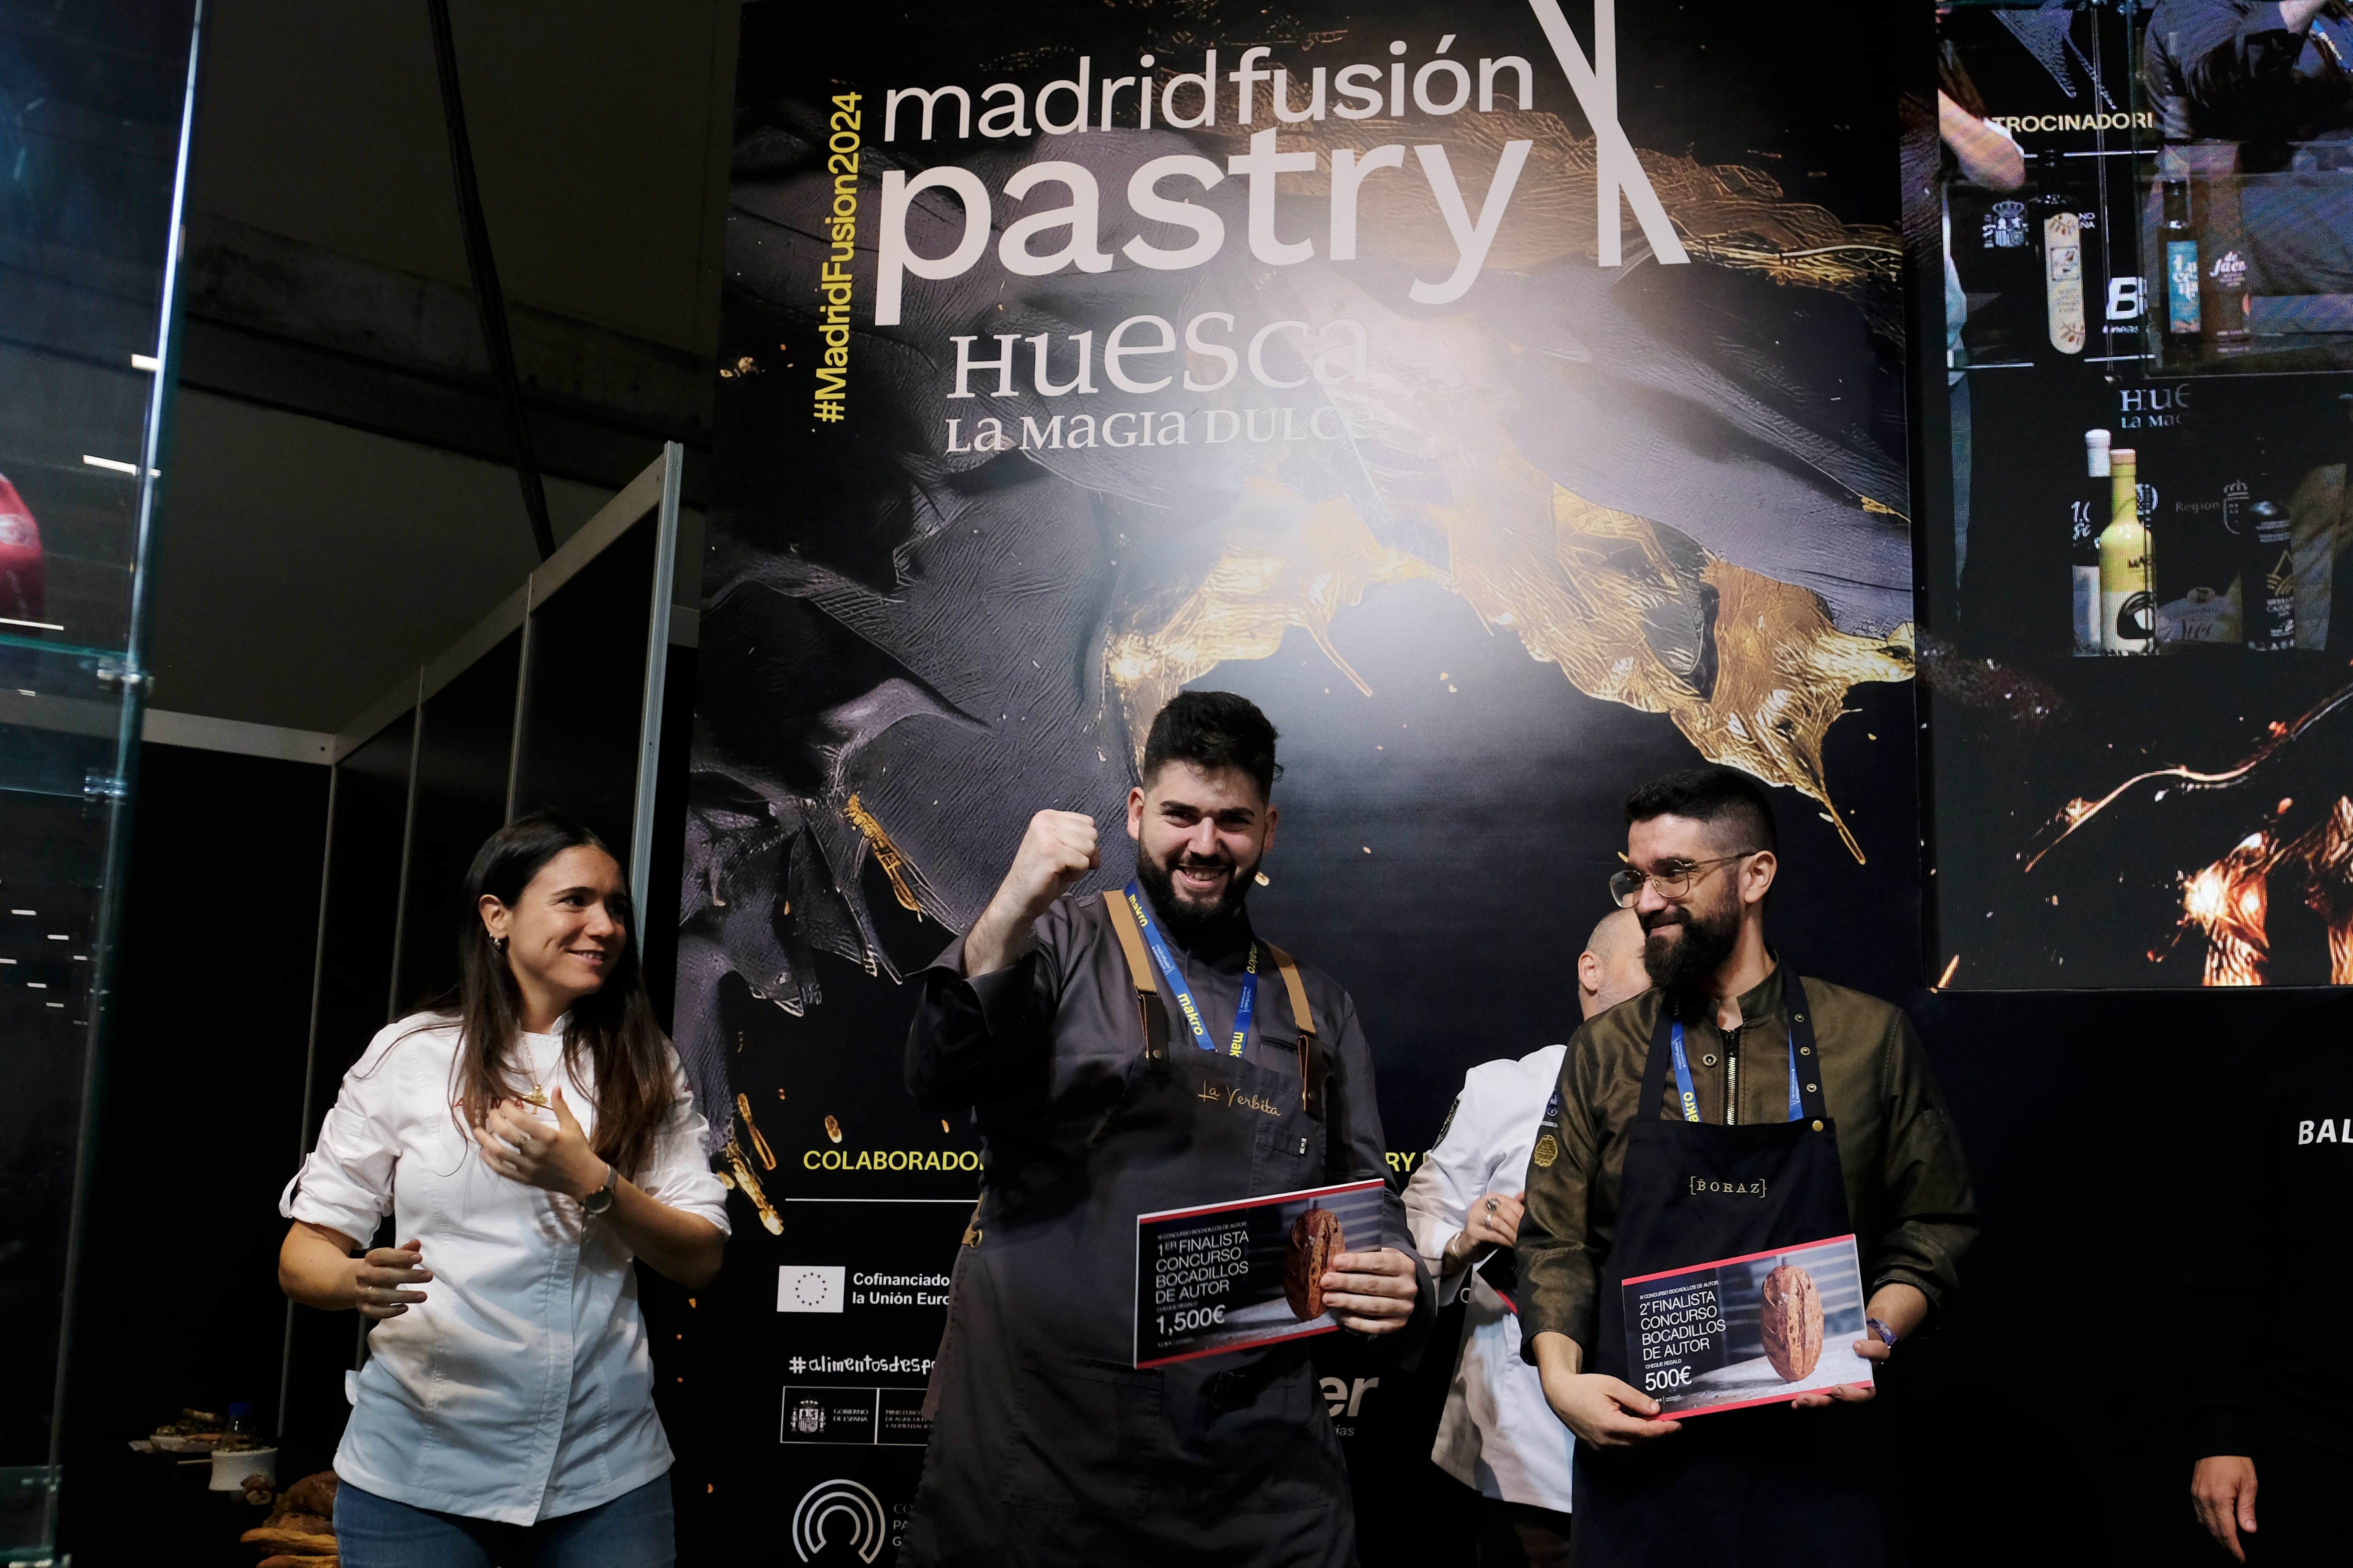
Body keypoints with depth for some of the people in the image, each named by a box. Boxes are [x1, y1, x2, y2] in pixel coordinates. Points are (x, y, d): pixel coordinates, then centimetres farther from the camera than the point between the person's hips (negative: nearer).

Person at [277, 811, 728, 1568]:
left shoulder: (645, 1067, 4)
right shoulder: (410, 1055, -2)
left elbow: (701, 1259, 0)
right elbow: (305, 1252, -1)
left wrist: (590, 1181, -16)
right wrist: (358, 1282, -24)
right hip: (420, 1470, -1)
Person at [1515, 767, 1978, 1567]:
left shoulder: (1871, 1039, 3)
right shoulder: (1603, 1052, 5)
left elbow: (1932, 1224, 8)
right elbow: (1555, 1239, 5)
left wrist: (1877, 1333, -9)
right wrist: (1561, 1378, -9)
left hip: (1815, 1451, 0)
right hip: (1639, 1453, 1)